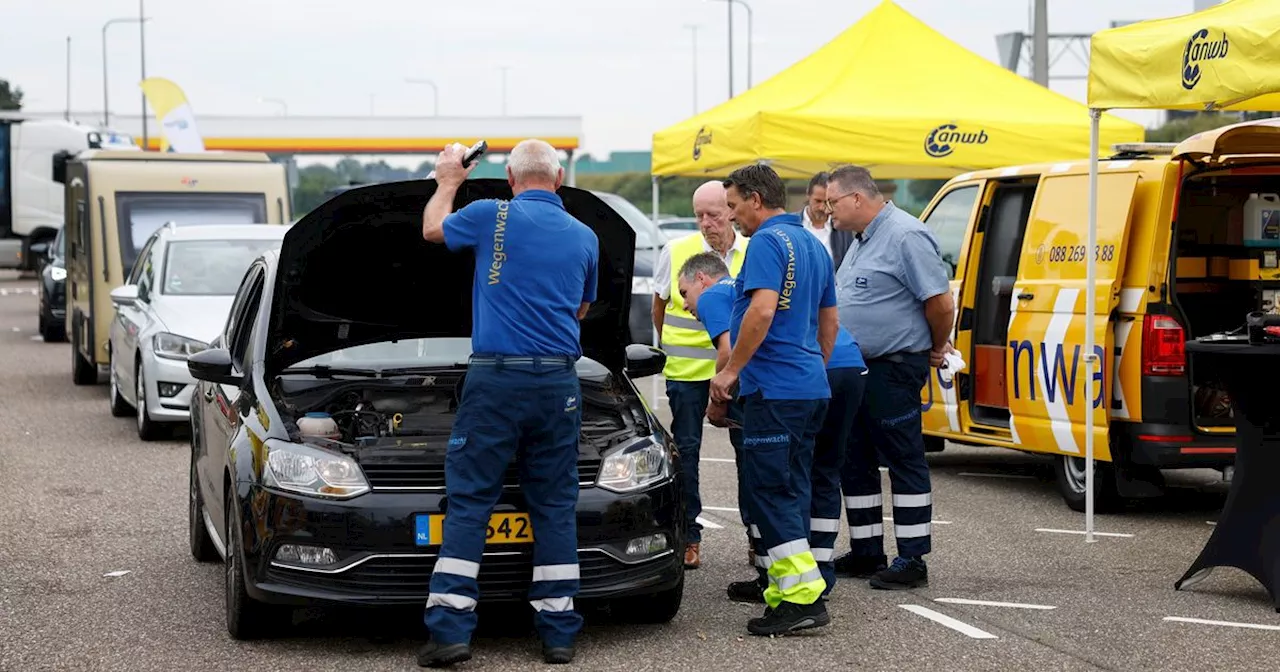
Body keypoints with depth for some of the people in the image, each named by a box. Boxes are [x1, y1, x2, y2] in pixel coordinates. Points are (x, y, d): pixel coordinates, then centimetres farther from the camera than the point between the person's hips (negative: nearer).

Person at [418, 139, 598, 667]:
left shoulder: (490, 217, -2)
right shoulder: (584, 237, 9)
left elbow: (432, 230, 18)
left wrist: (448, 181, 37)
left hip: (496, 378, -3)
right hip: (559, 384, 3)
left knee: (468, 501, 0)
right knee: (556, 505, 9)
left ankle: (449, 627, -7)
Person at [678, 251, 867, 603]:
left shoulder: (713, 296, 11)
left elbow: (731, 351, -8)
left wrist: (717, 403, 7)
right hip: (852, 365, 8)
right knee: (823, 473, 21)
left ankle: (772, 579, 9)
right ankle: (821, 574, 24)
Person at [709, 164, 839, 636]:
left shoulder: (767, 242, -12)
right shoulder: (813, 245, 19)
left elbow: (762, 310, -24)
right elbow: (830, 322, 25)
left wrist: (731, 369, -18)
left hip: (773, 387, -10)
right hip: (811, 386, 10)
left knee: (769, 490, -8)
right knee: (791, 491, 12)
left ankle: (804, 593, -15)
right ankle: (784, 591, 14)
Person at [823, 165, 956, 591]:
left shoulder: (905, 236, -16)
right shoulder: (862, 241, 15)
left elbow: (941, 303, -19)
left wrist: (936, 349, -4)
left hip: (892, 371, -10)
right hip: (854, 370, 10)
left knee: (904, 463, -4)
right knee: (855, 463, 13)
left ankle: (912, 561, 0)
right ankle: (866, 554, 22)